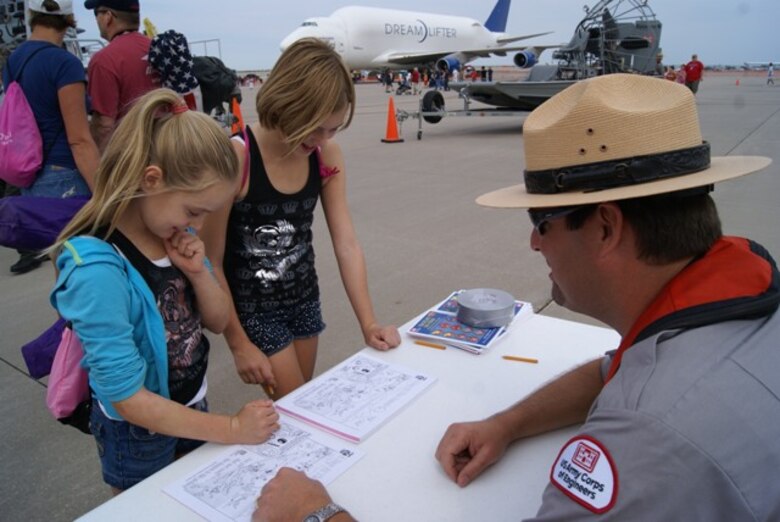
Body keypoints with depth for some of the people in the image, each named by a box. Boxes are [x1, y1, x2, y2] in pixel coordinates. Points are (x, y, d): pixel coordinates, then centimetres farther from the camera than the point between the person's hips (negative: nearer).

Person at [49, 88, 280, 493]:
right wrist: (232, 429, -24)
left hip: (192, 410, 6)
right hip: (137, 434, -6)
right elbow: (128, 399, -27)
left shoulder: (174, 234, -10)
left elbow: (218, 322, -1)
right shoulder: (98, 268, -32)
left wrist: (197, 273, -20)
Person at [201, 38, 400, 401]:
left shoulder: (327, 156, -8)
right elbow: (210, 262, -18)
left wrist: (368, 324, -14)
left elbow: (346, 244, -8)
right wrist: (238, 343, -13)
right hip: (252, 306, -5)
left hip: (304, 297, 5)